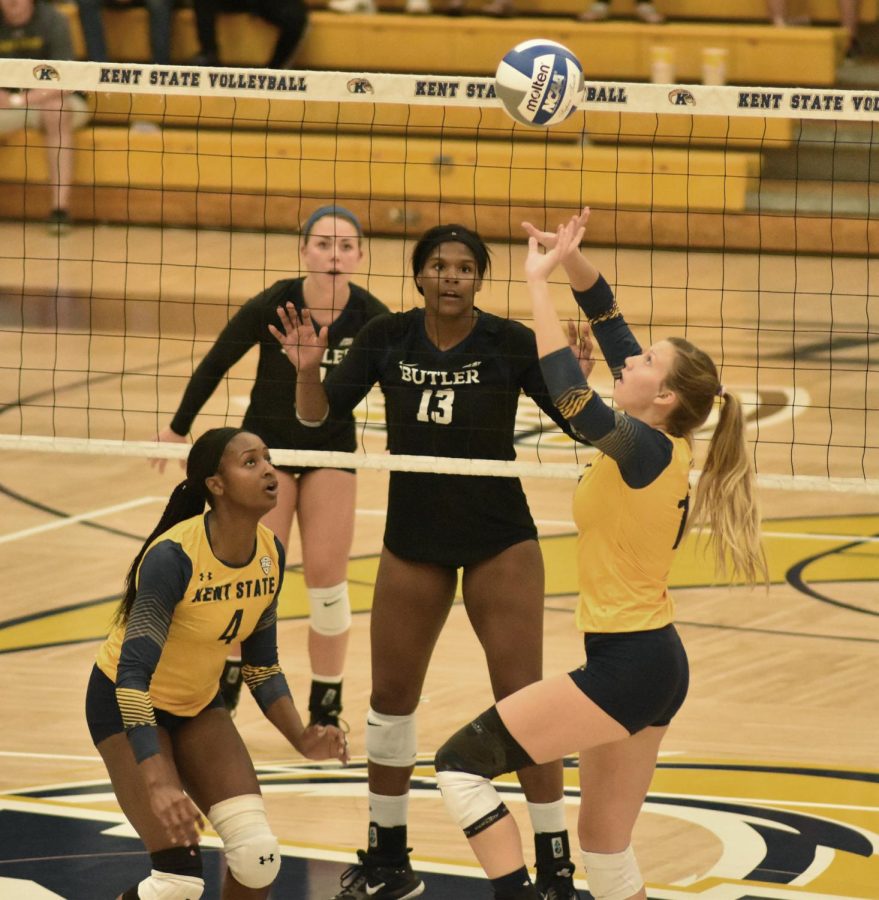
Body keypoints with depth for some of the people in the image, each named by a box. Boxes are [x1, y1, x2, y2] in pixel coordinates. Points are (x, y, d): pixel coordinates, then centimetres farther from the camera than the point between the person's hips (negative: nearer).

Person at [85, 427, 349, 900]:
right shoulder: (173, 557, -30)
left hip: (198, 705, 6)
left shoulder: (271, 553, -9)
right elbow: (133, 675, -34)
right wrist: (157, 784, -43)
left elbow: (261, 664, 4)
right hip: (125, 704, -6)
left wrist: (301, 739, -11)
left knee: (259, 856, -12)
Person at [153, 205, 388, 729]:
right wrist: (179, 427, 0)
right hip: (267, 441, -1)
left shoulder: (371, 317, -20)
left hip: (333, 448, 1)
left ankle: (326, 710, 10)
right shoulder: (273, 306, -23)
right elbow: (216, 364, -9)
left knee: (327, 576, -3)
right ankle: (224, 693, 13)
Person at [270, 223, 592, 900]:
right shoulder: (387, 338, -5)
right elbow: (319, 417, -2)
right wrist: (307, 370, -21)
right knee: (391, 698, 10)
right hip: (413, 539, 4)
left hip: (500, 539, -3)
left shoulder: (511, 342, -12)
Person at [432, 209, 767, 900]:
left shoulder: (644, 448, -17)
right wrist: (574, 263, 1)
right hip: (653, 661, 10)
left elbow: (569, 389, -29)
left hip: (627, 664, -10)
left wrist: (539, 283, -21)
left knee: (462, 763, -9)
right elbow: (612, 329, 13)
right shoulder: (665, 445, 6)